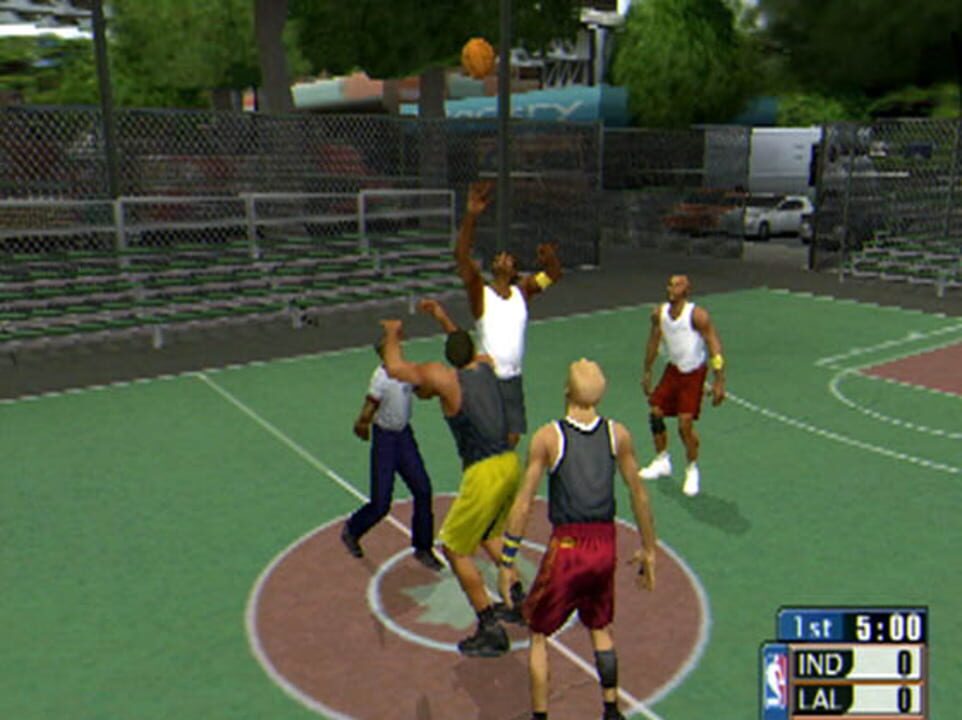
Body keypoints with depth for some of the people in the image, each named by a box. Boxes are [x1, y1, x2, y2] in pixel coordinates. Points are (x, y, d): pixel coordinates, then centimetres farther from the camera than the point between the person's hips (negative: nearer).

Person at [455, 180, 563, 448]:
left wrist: (549, 257, -20)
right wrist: (471, 215, -30)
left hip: (513, 379, 4)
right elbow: (461, 255, -18)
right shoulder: (480, 293, -5)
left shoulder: (522, 291, 6)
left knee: (510, 440, 9)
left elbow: (553, 275, 4)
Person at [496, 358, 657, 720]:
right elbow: (639, 495, 5)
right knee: (600, 628, 28)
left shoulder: (548, 436, -10)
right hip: (605, 545, 4)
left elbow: (523, 505, -10)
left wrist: (507, 561, -2)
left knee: (538, 634, 16)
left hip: (566, 548, -4)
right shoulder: (618, 434, 0)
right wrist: (648, 550, 17)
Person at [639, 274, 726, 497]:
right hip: (673, 369, 6)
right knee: (655, 413, 6)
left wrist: (719, 381, -24)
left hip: (694, 372, -6)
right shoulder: (659, 313, -5)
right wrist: (647, 372, 14)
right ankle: (662, 461, 28)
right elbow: (653, 342, 10)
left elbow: (714, 346, -21)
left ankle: (692, 470, 13)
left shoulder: (697, 315, -22)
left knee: (685, 424, -10)